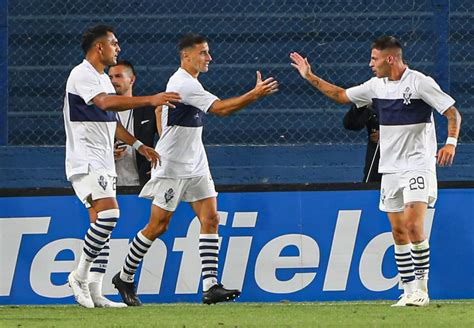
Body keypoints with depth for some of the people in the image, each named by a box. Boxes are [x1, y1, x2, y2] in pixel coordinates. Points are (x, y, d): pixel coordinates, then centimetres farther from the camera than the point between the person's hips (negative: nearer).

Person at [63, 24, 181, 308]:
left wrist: (139, 145, 22)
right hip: (85, 160, -10)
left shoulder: (103, 78, 19)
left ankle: (94, 293, 3)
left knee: (103, 225, 4)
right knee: (108, 213, -23)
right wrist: (150, 100, -34)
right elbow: (106, 103, -29)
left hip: (104, 163, 10)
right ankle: (80, 275, -13)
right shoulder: (82, 75, -12)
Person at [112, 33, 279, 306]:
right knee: (158, 226, -2)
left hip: (195, 165, 9)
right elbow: (221, 108, -27)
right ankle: (125, 278, 15)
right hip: (171, 168, -9)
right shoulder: (184, 84, -20)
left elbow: (158, 105, 26)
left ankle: (211, 286, -10)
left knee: (210, 219, -4)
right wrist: (254, 95, -30)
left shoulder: (185, 82, 12)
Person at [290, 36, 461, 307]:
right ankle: (410, 290, 9)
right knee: (399, 232, 4)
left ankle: (422, 288, -10)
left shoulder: (420, 82, -11)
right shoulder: (376, 86, 9)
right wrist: (310, 77, 19)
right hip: (390, 169, 7)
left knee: (414, 226, -18)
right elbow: (340, 95, 22)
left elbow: (453, 113, -12)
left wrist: (451, 142, -28)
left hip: (418, 165, -7)